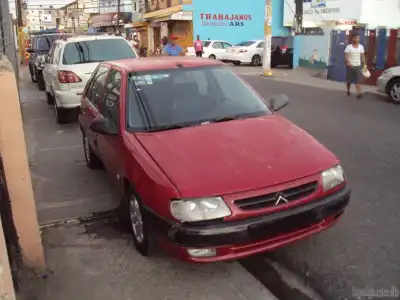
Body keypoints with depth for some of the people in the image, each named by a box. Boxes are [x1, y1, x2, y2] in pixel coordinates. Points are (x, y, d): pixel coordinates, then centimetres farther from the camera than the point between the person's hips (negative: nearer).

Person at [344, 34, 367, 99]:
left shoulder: (361, 47, 8)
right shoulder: (349, 47, -5)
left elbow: (362, 56, 10)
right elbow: (346, 56, -13)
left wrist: (364, 64, 4)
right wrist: (348, 63, -29)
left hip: (358, 65, 2)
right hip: (350, 66, -2)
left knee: (359, 80, -9)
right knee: (349, 80, 8)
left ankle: (359, 93, -16)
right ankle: (348, 91, 28)